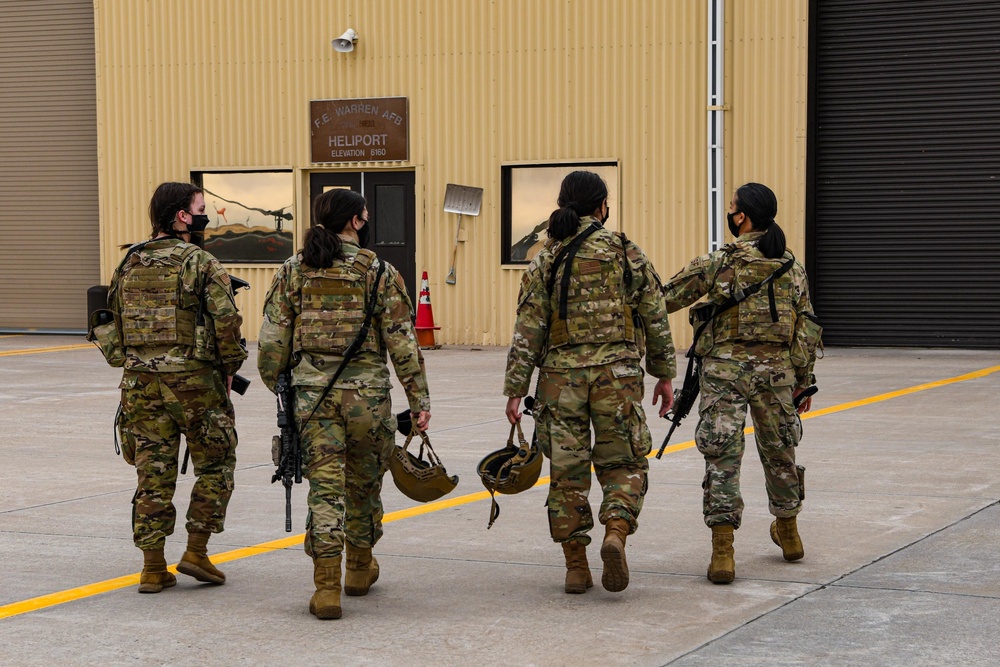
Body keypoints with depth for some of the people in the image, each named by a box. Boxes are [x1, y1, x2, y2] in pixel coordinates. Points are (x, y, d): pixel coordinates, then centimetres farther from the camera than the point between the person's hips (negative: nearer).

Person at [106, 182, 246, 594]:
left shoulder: (128, 265, 10)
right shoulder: (201, 264, -8)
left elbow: (111, 323, 14)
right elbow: (226, 323, -14)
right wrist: (229, 369, 1)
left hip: (141, 382, 5)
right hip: (194, 381, -5)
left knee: (153, 474, 8)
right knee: (215, 467, 11)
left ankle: (153, 567, 8)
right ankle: (196, 552, 8)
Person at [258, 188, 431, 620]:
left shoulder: (292, 273, 3)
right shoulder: (380, 273, -3)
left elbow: (273, 341, 3)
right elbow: (402, 343, -4)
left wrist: (276, 385, 18)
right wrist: (419, 398, 0)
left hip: (312, 391, 1)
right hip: (367, 391, -1)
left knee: (325, 486, 1)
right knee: (364, 482, 18)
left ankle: (326, 586, -10)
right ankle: (360, 569, 35)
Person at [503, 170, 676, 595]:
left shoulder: (545, 261, 2)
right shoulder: (627, 253, 2)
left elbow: (527, 332, -1)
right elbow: (655, 320, 5)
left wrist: (515, 389, 2)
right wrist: (664, 374, 14)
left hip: (561, 375, 1)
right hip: (617, 373, -1)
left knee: (567, 470, 8)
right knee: (622, 462, 11)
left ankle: (575, 566, 11)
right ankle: (616, 532, -15)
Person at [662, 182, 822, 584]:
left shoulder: (716, 264, -5)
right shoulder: (792, 268, 6)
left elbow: (667, 299, -1)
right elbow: (807, 328, 8)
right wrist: (803, 380, 15)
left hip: (725, 369, -4)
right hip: (776, 370, 4)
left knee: (722, 457, -3)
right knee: (779, 451, 20)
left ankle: (722, 552, -11)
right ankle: (788, 533, 39)